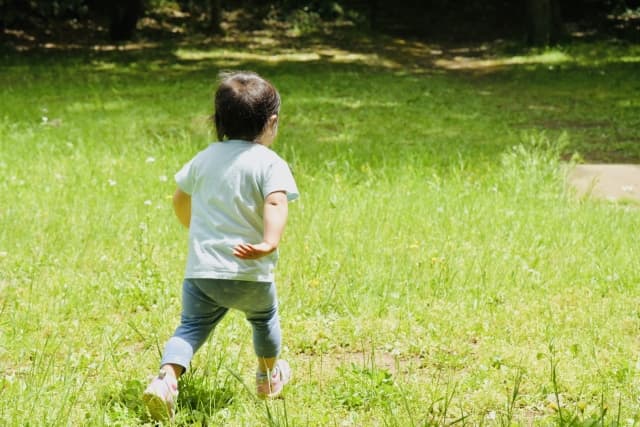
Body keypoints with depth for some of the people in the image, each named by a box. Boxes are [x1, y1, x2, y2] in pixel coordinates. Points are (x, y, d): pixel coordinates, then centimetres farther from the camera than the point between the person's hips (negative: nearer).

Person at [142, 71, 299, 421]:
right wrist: (270, 243, -38)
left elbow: (180, 199, 22)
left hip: (200, 270, 2)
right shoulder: (270, 163, -7)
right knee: (264, 318, 26)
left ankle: (167, 378, -24)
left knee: (191, 327, 4)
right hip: (250, 274, -2)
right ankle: (269, 377, 46)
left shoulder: (205, 158, 10)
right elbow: (275, 203, -26)